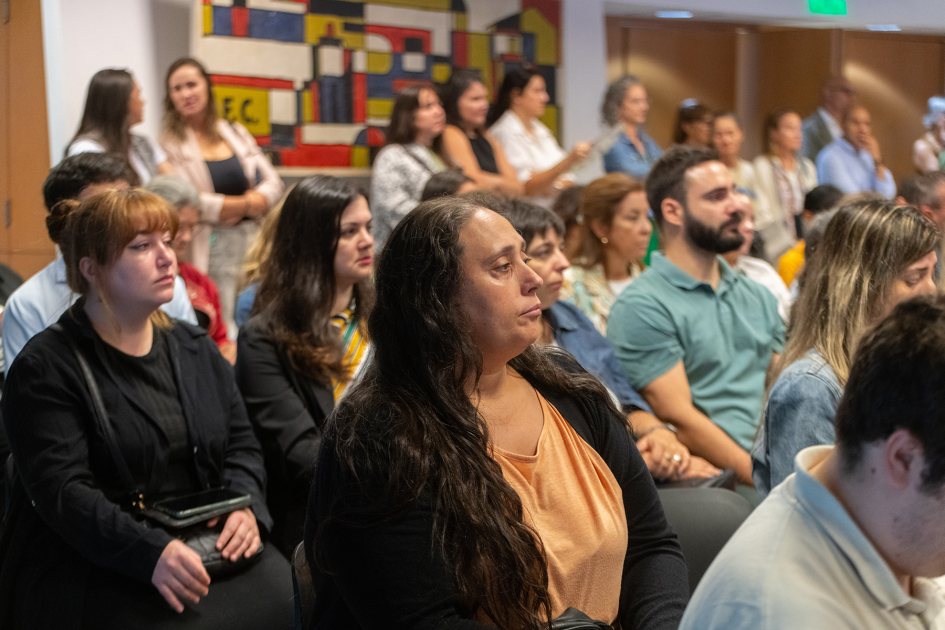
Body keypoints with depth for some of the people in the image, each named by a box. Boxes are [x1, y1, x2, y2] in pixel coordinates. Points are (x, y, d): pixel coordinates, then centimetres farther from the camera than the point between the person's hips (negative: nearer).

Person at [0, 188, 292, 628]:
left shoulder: (195, 348, 15)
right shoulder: (45, 369, -5)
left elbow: (241, 443, 15)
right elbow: (63, 490, -14)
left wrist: (247, 507, -7)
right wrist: (150, 553, -28)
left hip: (201, 548, 5)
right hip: (91, 566, -5)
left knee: (285, 594, -22)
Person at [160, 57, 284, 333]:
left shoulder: (236, 134, 15)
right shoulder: (170, 144, 0)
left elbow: (273, 183, 13)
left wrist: (253, 203, -9)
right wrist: (247, 203, -5)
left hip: (252, 242, 5)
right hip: (209, 247, -5)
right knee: (221, 328, -11)